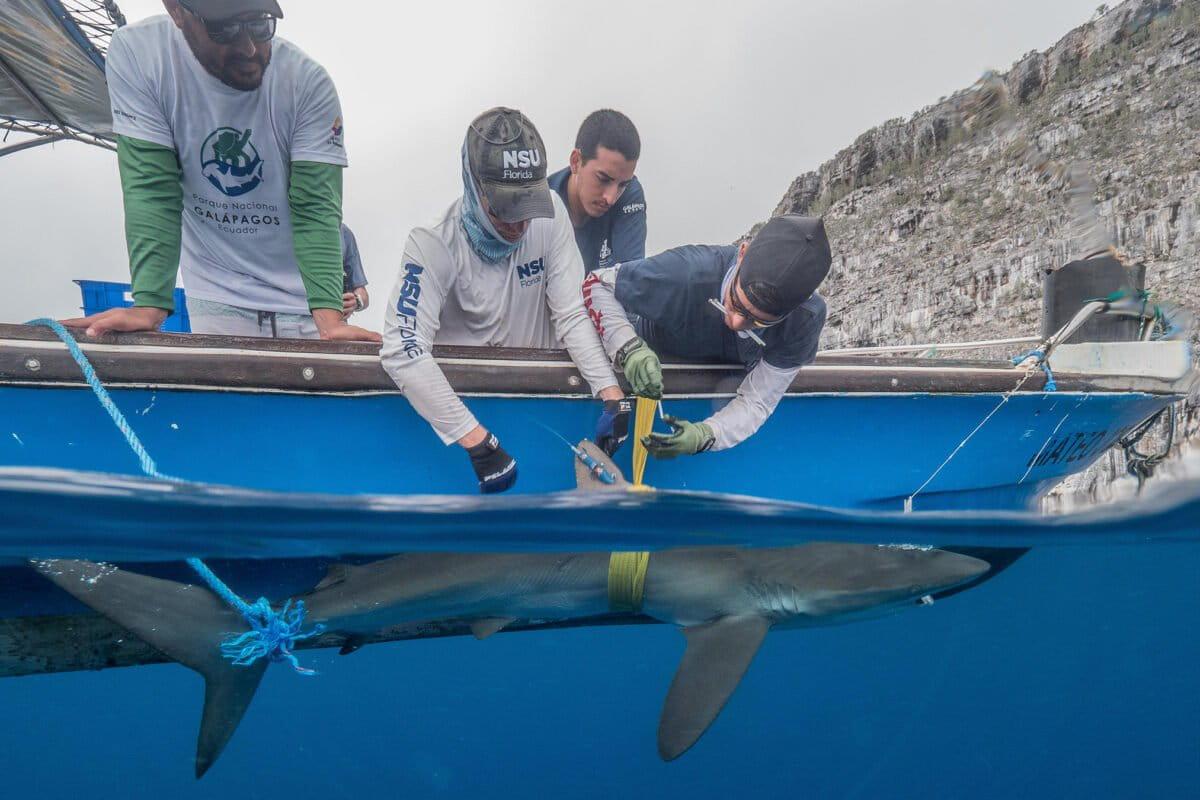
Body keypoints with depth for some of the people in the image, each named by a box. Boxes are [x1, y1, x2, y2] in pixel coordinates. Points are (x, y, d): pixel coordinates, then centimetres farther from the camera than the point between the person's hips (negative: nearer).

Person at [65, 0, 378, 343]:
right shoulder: (135, 53, -13)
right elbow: (152, 191, -16)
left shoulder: (309, 83, -15)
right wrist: (149, 305, -27)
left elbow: (315, 210, -20)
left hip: (304, 299, 0)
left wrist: (329, 315, -33)